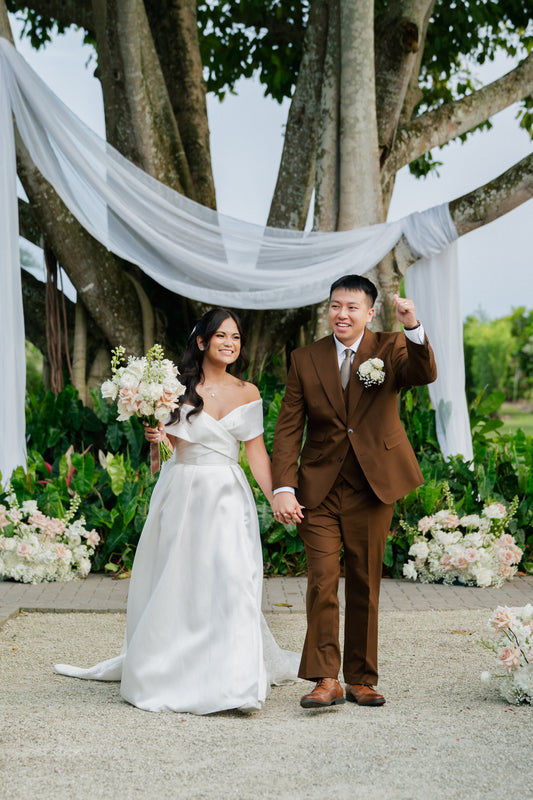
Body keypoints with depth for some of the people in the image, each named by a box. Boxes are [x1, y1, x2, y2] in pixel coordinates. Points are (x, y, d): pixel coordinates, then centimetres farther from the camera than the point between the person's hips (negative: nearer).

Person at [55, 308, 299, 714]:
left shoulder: (247, 392, 5)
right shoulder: (181, 385, -1)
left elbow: (256, 452, 6)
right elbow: (173, 441, 2)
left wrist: (276, 497, -3)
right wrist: (156, 434, -20)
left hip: (227, 497, 1)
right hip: (182, 493, -1)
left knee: (233, 580, -10)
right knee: (173, 584, 6)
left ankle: (236, 680, -5)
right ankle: (164, 669, 24)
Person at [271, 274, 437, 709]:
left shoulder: (391, 348, -1)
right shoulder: (306, 359, 2)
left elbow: (425, 374, -22)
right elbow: (288, 428, 1)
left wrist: (414, 329, -40)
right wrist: (283, 488, -9)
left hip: (373, 485, 0)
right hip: (319, 488, 0)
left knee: (365, 584, 9)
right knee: (322, 581, -8)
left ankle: (361, 680, 20)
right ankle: (326, 679, -1)